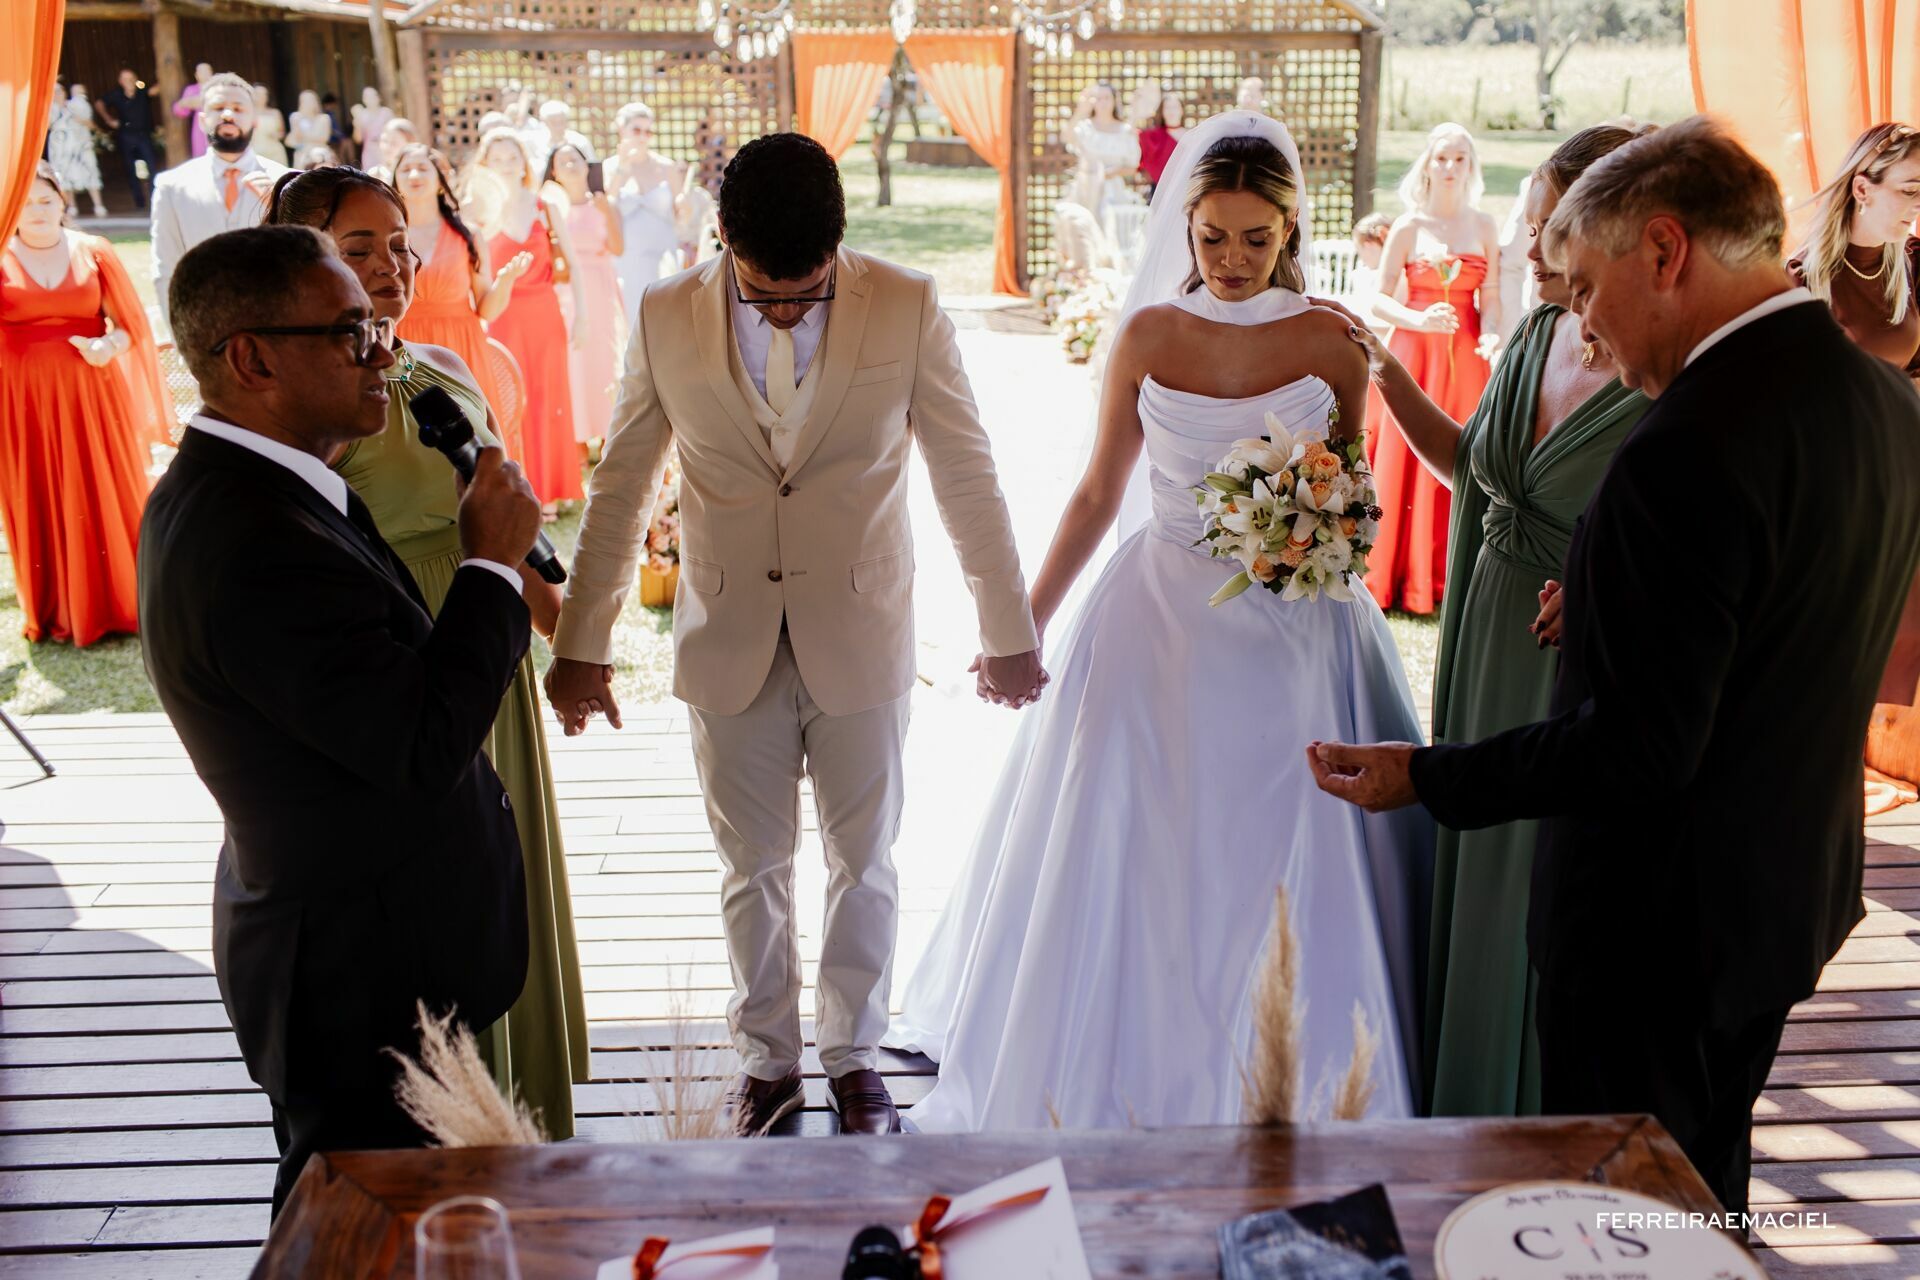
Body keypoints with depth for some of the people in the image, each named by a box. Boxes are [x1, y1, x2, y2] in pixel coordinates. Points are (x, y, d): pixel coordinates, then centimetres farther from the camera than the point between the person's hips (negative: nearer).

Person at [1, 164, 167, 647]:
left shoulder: (93, 251, 4)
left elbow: (129, 322, 3)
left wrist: (109, 345, -16)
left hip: (91, 393, 0)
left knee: (104, 498, 4)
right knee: (40, 504, 5)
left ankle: (118, 600, 17)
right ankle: (56, 612, 16)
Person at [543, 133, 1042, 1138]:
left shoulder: (907, 309, -10)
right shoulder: (666, 318, -6)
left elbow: (967, 479, -3)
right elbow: (619, 491, 2)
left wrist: (1008, 630, 2)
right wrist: (581, 643, 4)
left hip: (859, 639, 0)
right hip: (728, 643, 1)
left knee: (864, 863, 13)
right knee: (752, 869, 13)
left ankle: (853, 1056, 34)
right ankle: (767, 1061, 33)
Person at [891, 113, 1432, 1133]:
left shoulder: (1332, 341, -3)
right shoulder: (1147, 335, -1)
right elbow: (1099, 491, 5)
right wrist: (1024, 624, 4)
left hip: (1295, 627, -1)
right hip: (1163, 619, 1)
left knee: (1294, 872, 5)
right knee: (1130, 864, 7)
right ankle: (1119, 1079, 28)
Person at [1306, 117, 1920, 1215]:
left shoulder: (1689, 450, -29)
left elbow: (1639, 749, -26)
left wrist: (1422, 777, -17)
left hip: (1661, 918, -9)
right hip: (1798, 889, 9)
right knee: (1706, 1178, 28)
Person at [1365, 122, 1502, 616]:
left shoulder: (1484, 226, 7)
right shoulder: (1408, 227, -1)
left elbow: (1491, 297, 8)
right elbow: (1380, 299, -2)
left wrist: (1490, 333, -11)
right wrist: (1421, 320, -19)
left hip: (1466, 356, 2)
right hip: (1414, 353, -2)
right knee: (1404, 460, -3)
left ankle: (1450, 574, 14)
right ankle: (1396, 574, 7)